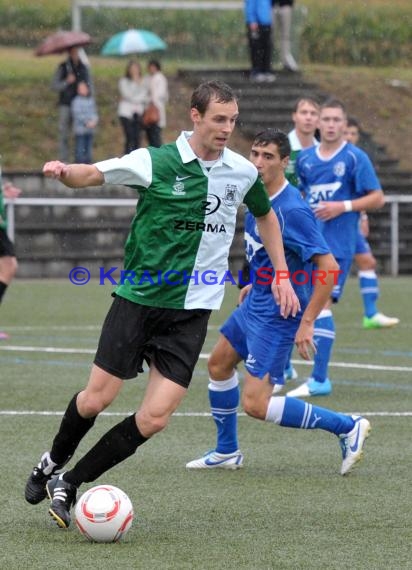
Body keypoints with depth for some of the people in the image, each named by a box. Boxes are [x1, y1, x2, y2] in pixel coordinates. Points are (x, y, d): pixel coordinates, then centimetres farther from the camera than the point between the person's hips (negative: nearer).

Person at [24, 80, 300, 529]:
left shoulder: (243, 172, 3)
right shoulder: (155, 162, -9)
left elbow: (265, 215, 23)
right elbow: (90, 175, -8)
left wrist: (282, 274, 18)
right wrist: (64, 171, -31)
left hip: (192, 311, 3)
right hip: (138, 299, -3)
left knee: (155, 417, -9)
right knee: (97, 397, -2)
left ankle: (69, 484, 6)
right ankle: (52, 462, 30)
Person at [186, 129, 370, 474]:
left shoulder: (291, 210, -26)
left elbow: (329, 267, -28)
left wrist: (307, 322, -27)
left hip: (278, 314, -10)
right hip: (256, 303, 10)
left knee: (255, 404, -12)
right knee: (219, 364, 23)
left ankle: (348, 427, -4)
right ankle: (226, 452, 40)